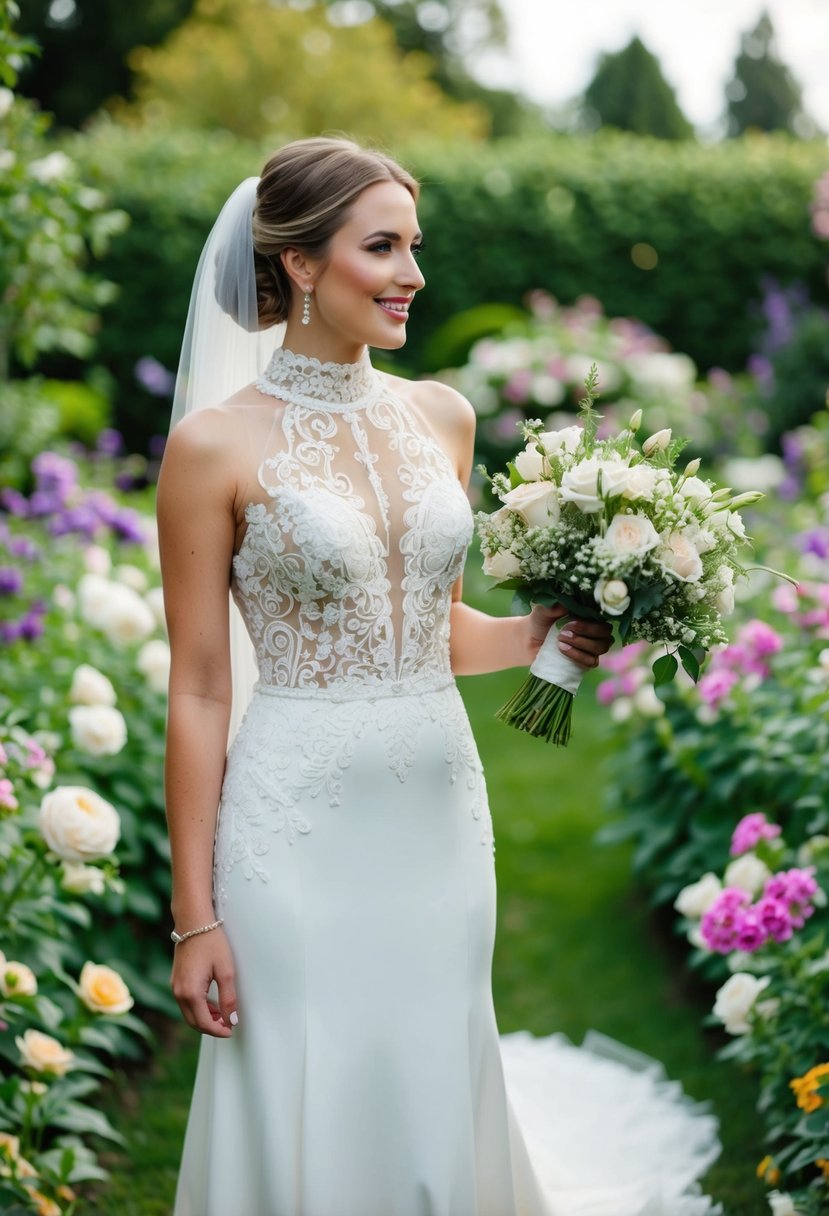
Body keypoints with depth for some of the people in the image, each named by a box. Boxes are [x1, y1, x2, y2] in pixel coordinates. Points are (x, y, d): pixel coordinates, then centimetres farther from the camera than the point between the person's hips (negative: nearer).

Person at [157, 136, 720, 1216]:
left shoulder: (441, 417, 6)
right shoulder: (217, 445, -9)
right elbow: (199, 690, -7)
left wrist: (545, 632, -3)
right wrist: (194, 914, -7)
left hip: (443, 807, 5)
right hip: (299, 824, -5)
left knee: (437, 1103, 15)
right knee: (310, 1124, 7)